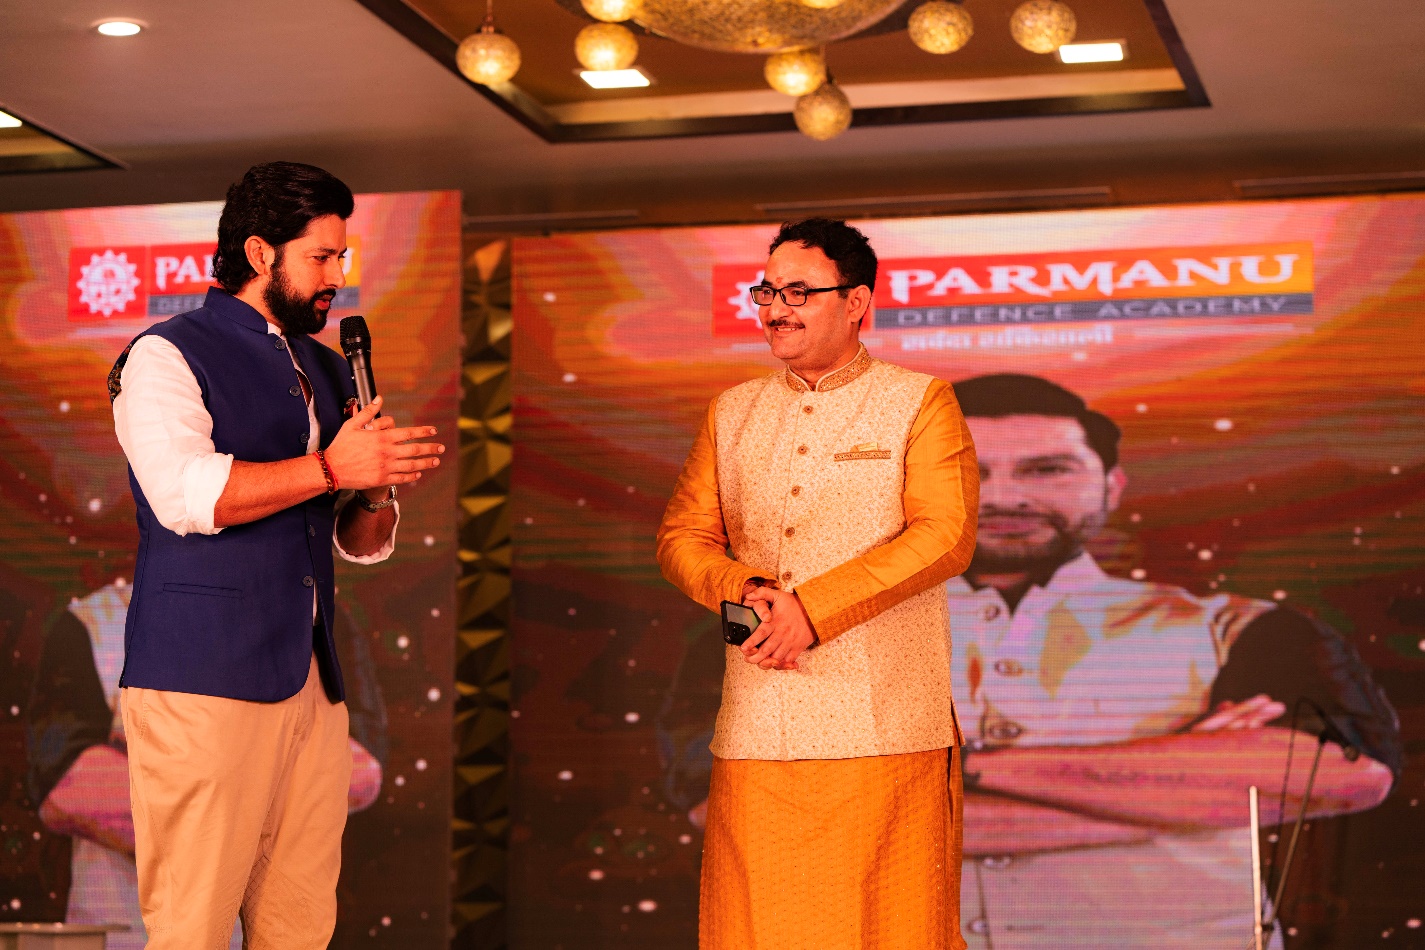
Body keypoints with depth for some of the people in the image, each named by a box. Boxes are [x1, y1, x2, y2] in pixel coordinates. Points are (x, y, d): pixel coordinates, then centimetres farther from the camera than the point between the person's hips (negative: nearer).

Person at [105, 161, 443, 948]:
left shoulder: (324, 370, 20)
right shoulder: (166, 357, -1)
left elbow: (363, 543, 22)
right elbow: (184, 492, -19)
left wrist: (376, 491, -1)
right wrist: (330, 469, -17)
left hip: (311, 679, 7)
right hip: (203, 681, -7)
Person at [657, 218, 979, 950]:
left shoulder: (920, 403, 3)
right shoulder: (733, 412, 17)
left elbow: (945, 535, -9)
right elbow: (682, 534, 14)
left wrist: (813, 606, -15)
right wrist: (742, 588, -8)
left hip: (883, 726, -4)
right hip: (757, 730, 4)